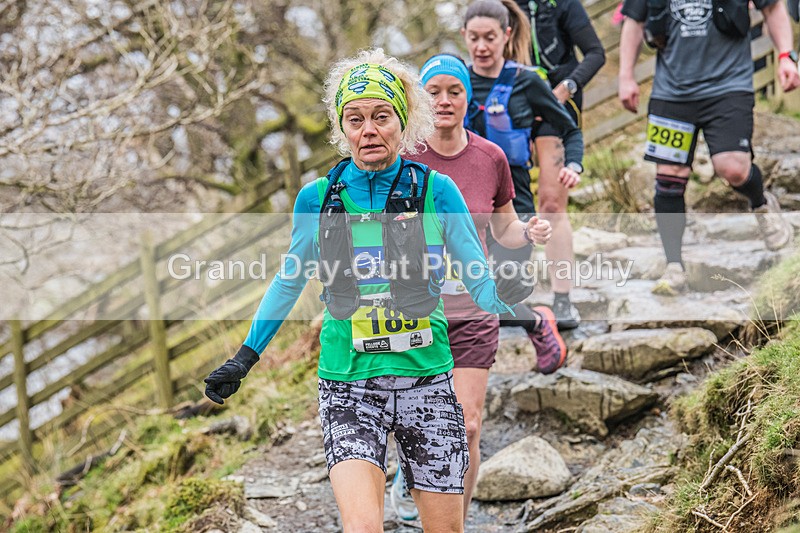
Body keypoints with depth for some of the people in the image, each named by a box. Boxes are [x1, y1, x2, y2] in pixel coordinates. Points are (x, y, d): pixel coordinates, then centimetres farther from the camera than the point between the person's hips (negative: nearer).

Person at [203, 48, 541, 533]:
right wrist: (245, 358, 14)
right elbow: (289, 282, 15)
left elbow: (482, 283, 1)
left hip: (427, 380, 0)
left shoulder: (436, 191, -2)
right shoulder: (317, 198, 1)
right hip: (349, 387, 0)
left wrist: (504, 293, -23)